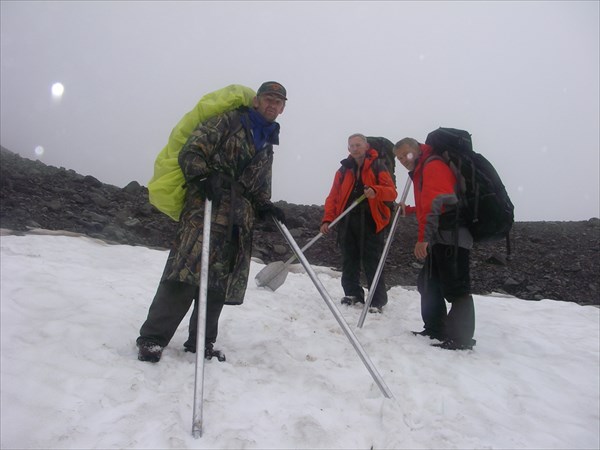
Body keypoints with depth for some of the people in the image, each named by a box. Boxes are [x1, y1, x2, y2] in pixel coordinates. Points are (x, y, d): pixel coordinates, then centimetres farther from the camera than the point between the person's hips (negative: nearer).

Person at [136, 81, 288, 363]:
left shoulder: (268, 145, 25)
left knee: (221, 282, 4)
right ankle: (152, 337, -6)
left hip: (239, 221, 7)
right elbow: (191, 152, -3)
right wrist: (204, 178, -19)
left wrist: (264, 207, 7)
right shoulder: (228, 121, 5)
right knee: (186, 274, -16)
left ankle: (201, 341, 17)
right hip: (206, 210, -6)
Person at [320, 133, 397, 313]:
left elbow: (392, 192, -7)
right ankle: (352, 293, 24)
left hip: (371, 222, -4)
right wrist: (327, 219, -5)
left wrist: (375, 190, -28)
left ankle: (378, 300, 4)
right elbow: (333, 197, 8)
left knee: (372, 263, -4)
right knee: (349, 261, 9)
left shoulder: (378, 166, 3)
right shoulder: (343, 170, 13)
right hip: (347, 222, 4)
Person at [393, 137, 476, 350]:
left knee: (455, 288, -8)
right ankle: (436, 330, 22)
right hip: (440, 239, 11)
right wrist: (408, 210, 35)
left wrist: (423, 238, -24)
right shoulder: (420, 171, 22)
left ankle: (461, 338, -2)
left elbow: (434, 204, -20)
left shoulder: (433, 165, -7)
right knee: (429, 284, 13)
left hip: (451, 237, -11)